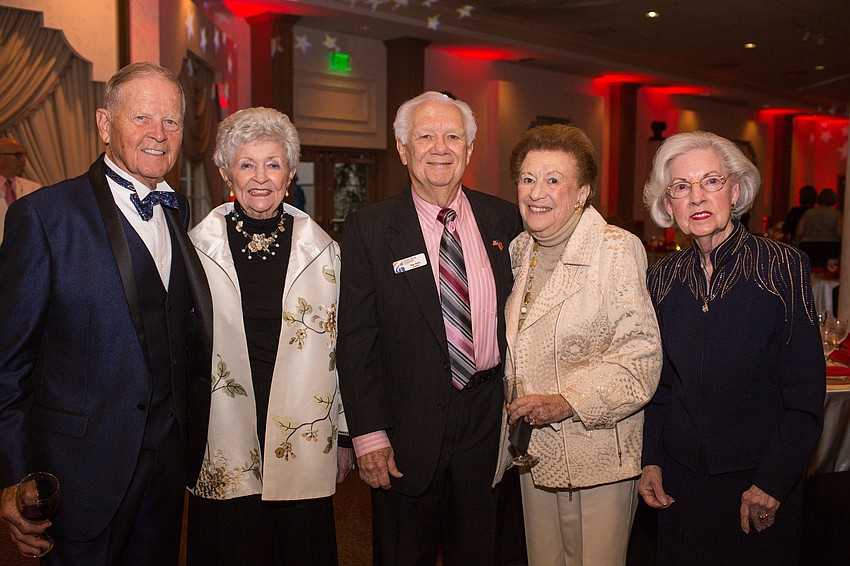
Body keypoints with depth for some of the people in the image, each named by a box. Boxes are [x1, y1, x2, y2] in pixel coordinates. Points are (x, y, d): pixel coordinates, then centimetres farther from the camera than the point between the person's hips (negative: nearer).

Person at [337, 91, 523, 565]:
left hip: (490, 422, 3)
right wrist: (369, 433, -11)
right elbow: (356, 340, -7)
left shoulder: (506, 220, 2)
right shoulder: (369, 229, -6)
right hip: (409, 432, -2)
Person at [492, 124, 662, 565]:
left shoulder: (616, 249, -12)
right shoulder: (519, 251, 8)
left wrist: (568, 401, -23)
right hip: (533, 450, 6)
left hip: (598, 456, -6)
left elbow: (642, 354, -16)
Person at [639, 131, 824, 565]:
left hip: (761, 480, -3)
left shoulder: (783, 266, -12)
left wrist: (771, 484, -12)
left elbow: (805, 394, -11)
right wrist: (652, 460, 1)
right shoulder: (664, 277, 0)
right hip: (681, 479, 3)